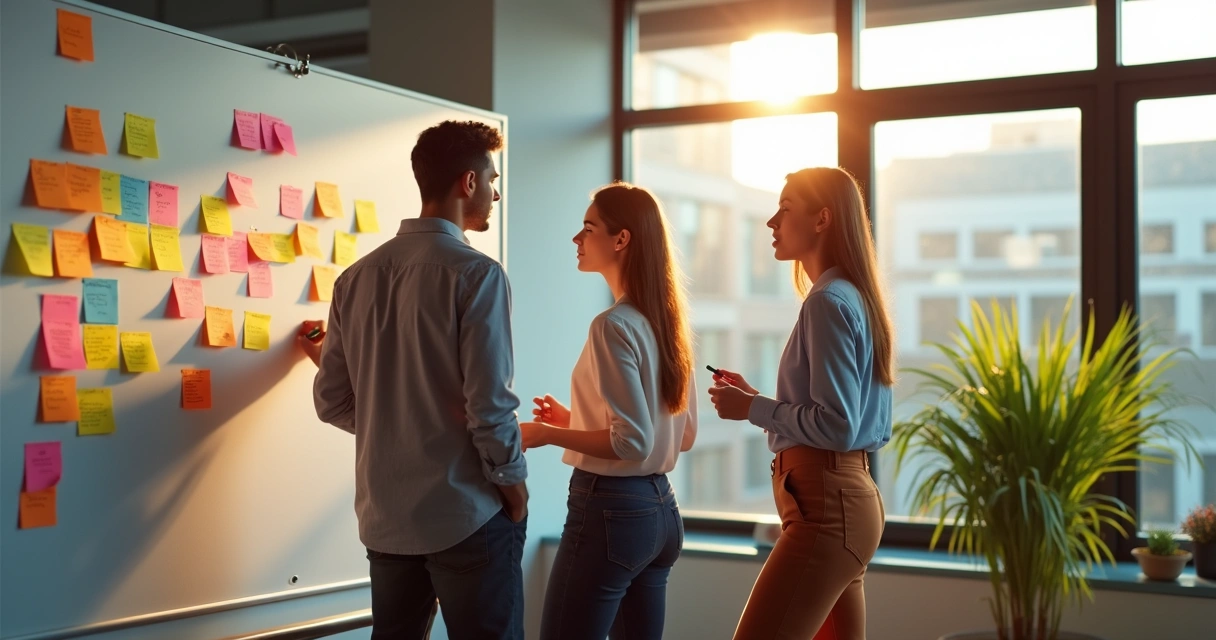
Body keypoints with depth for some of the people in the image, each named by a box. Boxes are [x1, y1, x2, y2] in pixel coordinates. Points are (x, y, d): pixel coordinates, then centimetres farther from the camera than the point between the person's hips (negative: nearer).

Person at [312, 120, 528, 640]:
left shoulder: (356, 277, 5)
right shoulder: (475, 274, -13)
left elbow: (332, 401, 7)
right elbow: (488, 405, -17)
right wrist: (513, 483, -3)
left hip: (383, 517, 6)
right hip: (466, 516, -6)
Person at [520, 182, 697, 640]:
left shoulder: (614, 325, -16)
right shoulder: (666, 321, 10)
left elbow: (633, 443, -20)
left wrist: (548, 434, -9)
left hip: (610, 509, -9)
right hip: (660, 509, 9)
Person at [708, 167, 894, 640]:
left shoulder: (827, 302, -14)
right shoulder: (854, 297, 15)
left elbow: (835, 425, -20)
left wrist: (752, 409, -9)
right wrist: (755, 399, 13)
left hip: (826, 506, -10)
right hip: (848, 498, 10)